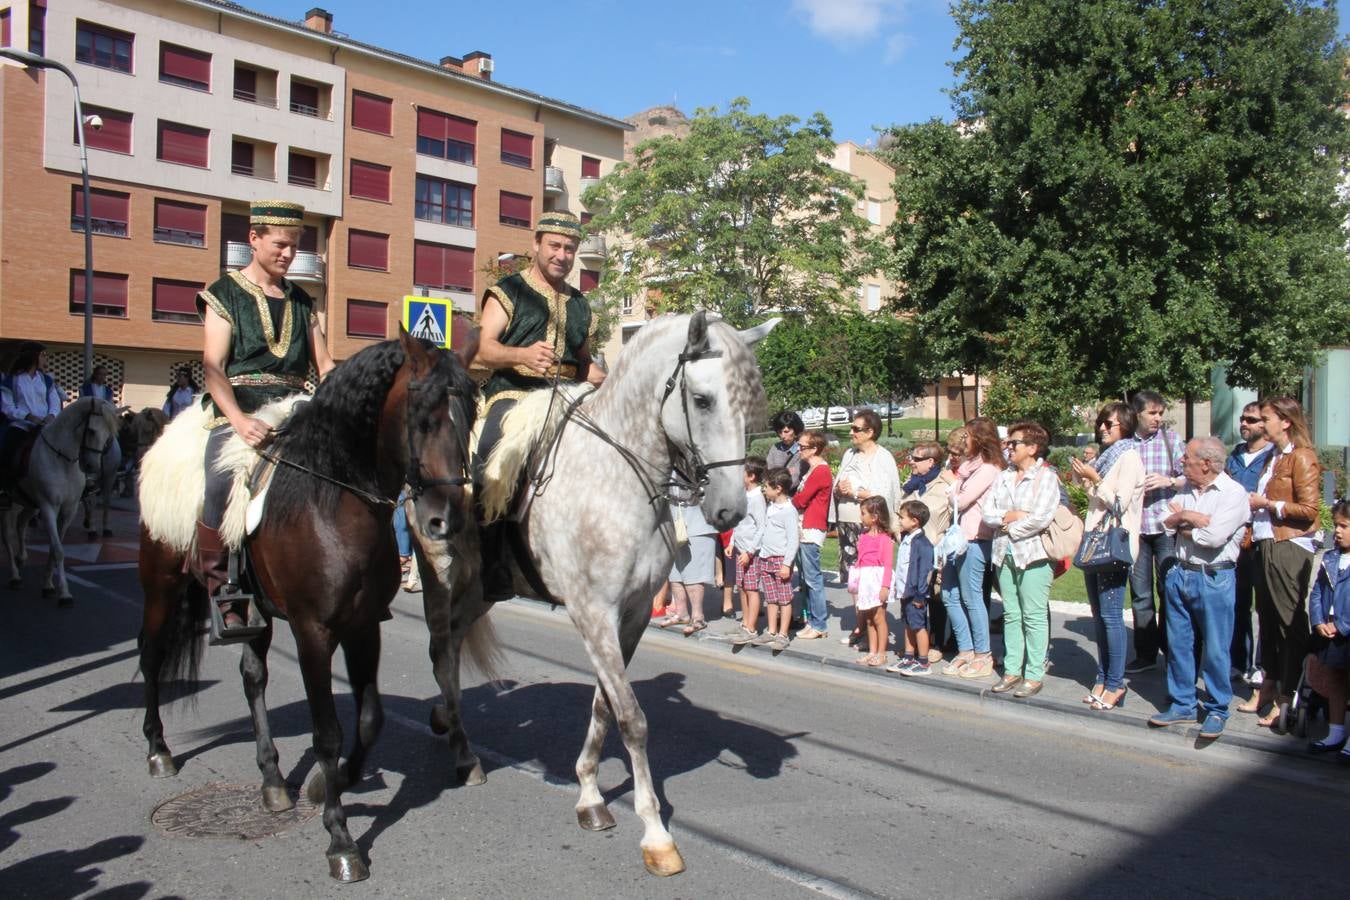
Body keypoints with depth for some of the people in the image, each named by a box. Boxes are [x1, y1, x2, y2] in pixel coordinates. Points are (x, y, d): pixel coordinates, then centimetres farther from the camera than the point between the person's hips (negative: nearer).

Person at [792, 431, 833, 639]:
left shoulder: (820, 470, -13)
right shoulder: (813, 469, 19)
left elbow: (800, 499, -14)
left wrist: (789, 502, 4)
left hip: (812, 530, -10)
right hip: (803, 528, 10)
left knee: (812, 578, -6)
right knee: (804, 577, 13)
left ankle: (820, 625, -1)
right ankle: (810, 619, 19)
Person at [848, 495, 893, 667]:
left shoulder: (884, 538, -13)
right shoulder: (864, 535, 11)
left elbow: (888, 563, -15)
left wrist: (885, 586, -19)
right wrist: (855, 582, 14)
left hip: (876, 580, -8)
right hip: (864, 581, 8)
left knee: (878, 618, -1)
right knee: (868, 619, 12)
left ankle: (881, 654, 7)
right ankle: (872, 651, 20)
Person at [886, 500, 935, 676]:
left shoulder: (922, 543, -17)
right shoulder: (905, 539, 11)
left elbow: (926, 570, -19)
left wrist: (920, 595, -19)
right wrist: (896, 587, 17)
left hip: (915, 593, -9)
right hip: (904, 592, 9)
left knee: (918, 626, -2)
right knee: (908, 626, 16)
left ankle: (924, 664, 6)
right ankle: (908, 658, 26)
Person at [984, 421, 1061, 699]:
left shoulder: (1046, 477, -5)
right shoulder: (1003, 477, 14)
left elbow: (1041, 519, -16)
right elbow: (987, 514, 6)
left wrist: (1010, 528, -6)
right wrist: (1011, 515, -11)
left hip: (1033, 554, -6)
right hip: (1004, 554, 6)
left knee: (1034, 617, -2)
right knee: (1011, 616, 10)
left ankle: (1034, 675, 3)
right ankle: (1012, 670, 16)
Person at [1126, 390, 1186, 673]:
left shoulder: (1171, 439, 2)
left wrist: (1168, 481, -16)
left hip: (1165, 524, -1)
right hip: (1134, 525, 1)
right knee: (1140, 594, 8)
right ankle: (1145, 653, 19)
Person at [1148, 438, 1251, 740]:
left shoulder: (1233, 493, -12)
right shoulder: (1186, 489, 10)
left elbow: (1213, 537, -21)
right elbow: (1165, 522, 4)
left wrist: (1181, 522, -6)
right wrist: (1190, 517, -13)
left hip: (1214, 578, -6)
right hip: (1180, 573, 7)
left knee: (1215, 650, 2)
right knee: (1178, 644, 12)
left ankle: (1217, 711, 16)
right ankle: (1182, 706, 23)